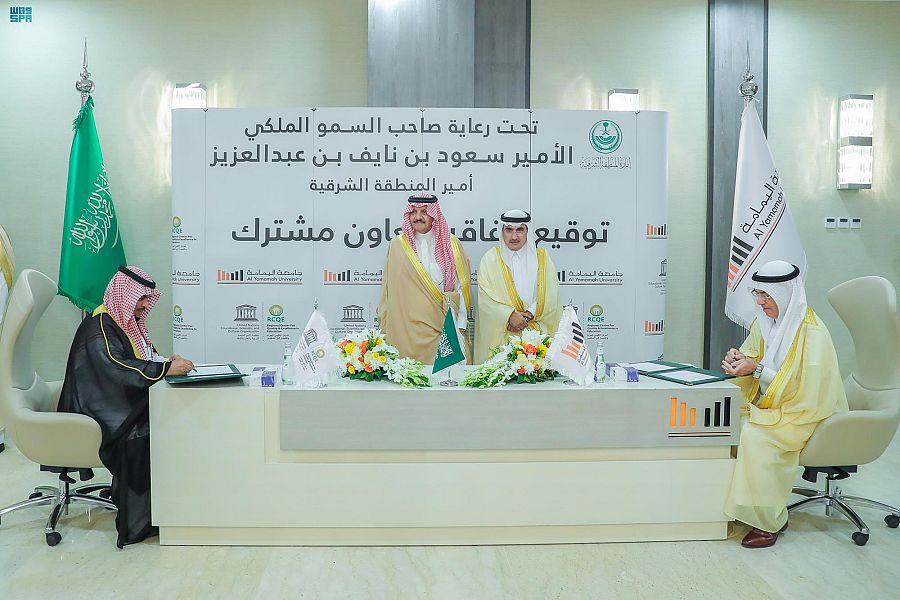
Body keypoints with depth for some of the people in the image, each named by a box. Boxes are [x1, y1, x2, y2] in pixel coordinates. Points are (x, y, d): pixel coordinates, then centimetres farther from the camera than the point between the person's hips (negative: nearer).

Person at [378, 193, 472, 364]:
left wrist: (461, 325, -1)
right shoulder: (397, 246, 4)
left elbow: (461, 287, 4)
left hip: (444, 325, 1)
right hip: (406, 328, 0)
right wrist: (385, 326, 4)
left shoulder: (451, 244, 5)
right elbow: (389, 290, 6)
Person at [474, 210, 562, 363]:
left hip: (535, 332, 1)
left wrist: (527, 316, -13)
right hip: (500, 335, -1)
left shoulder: (541, 258, 9)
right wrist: (510, 315, -18)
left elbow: (550, 297, 1)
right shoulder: (490, 259, 4)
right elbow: (486, 298, -6)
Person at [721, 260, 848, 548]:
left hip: (807, 414, -7)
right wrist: (739, 359, -10)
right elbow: (752, 358, 13)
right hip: (768, 405, 7)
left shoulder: (812, 332, -19)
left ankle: (771, 521, -16)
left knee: (754, 435, -31)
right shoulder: (766, 321, 3)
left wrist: (757, 369, -26)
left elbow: (800, 388, -22)